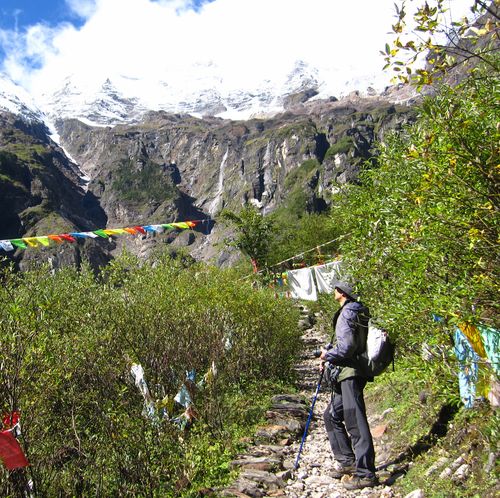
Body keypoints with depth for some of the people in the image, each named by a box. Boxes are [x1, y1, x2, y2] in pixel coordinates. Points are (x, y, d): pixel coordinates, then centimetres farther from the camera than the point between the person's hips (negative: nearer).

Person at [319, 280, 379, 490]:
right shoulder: (358, 311, 16)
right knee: (332, 415, 18)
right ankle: (347, 462, 24)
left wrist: (327, 355, -4)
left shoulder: (347, 314, -15)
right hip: (347, 373, 11)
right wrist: (331, 355, 17)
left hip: (351, 373, -11)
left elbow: (346, 347, -22)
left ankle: (365, 474, -1)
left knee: (355, 421, -7)